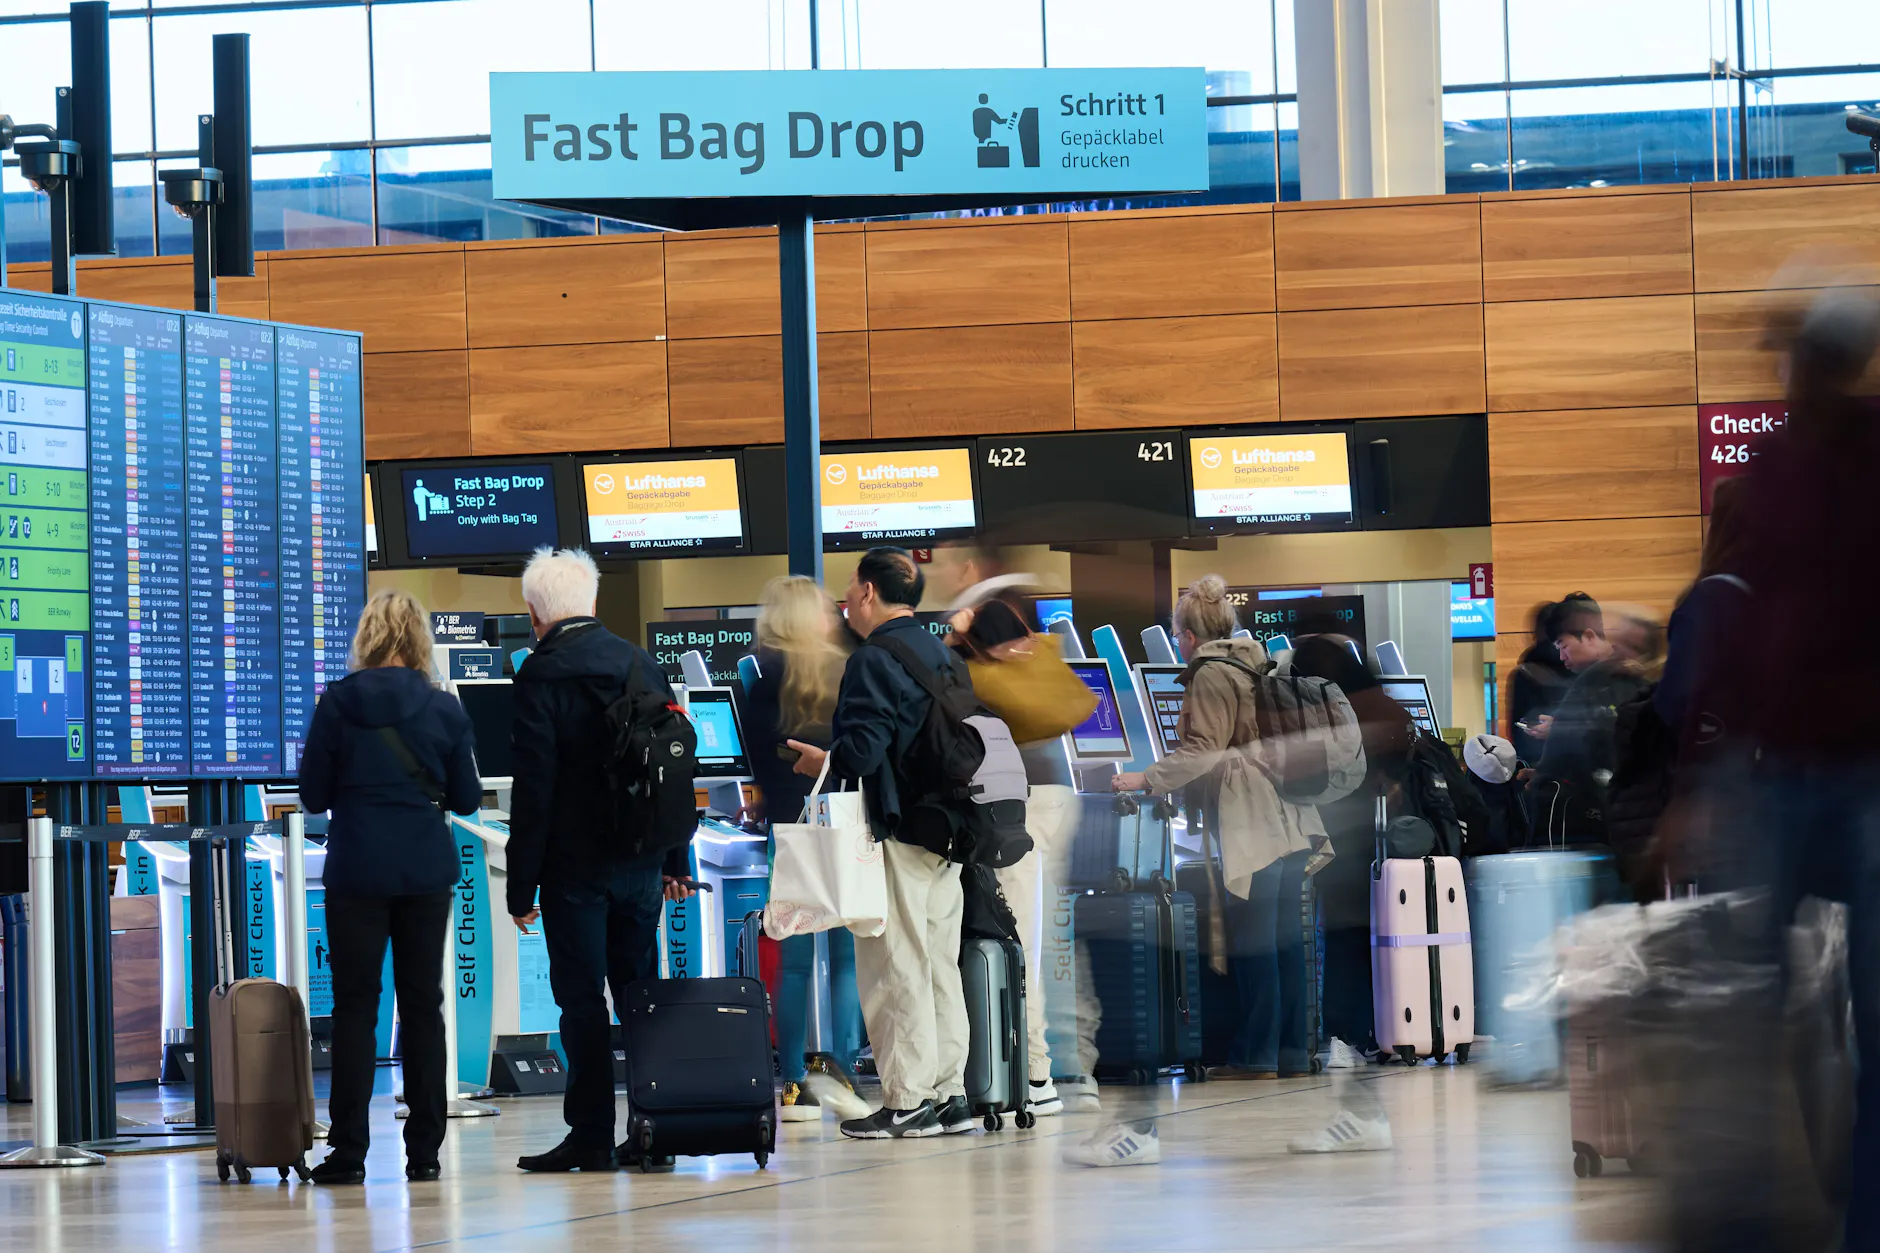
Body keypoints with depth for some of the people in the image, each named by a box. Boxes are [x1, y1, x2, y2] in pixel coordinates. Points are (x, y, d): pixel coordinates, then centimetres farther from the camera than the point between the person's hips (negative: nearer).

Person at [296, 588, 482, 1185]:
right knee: (422, 1003, 8)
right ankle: (424, 1149, 8)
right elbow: (466, 799, 6)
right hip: (426, 872, 2)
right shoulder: (445, 710, 0)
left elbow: (312, 795, -1)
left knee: (356, 1005, 2)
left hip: (357, 872, -2)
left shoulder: (337, 704, -6)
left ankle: (348, 1150, -2)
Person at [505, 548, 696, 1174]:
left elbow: (534, 787, -13)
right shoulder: (642, 663, 7)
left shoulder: (542, 675, -11)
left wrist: (521, 885, -10)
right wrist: (675, 859, 17)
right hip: (641, 861, 6)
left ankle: (592, 1134, -2)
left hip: (575, 864, -6)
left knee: (581, 999, -2)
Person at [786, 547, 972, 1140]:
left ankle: (907, 1102, -4)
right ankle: (949, 1092, 13)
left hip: (895, 832, -8)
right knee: (941, 966, 11)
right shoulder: (943, 656, 13)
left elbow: (860, 752, -20)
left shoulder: (873, 660, -12)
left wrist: (819, 760, -1)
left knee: (897, 968, -5)